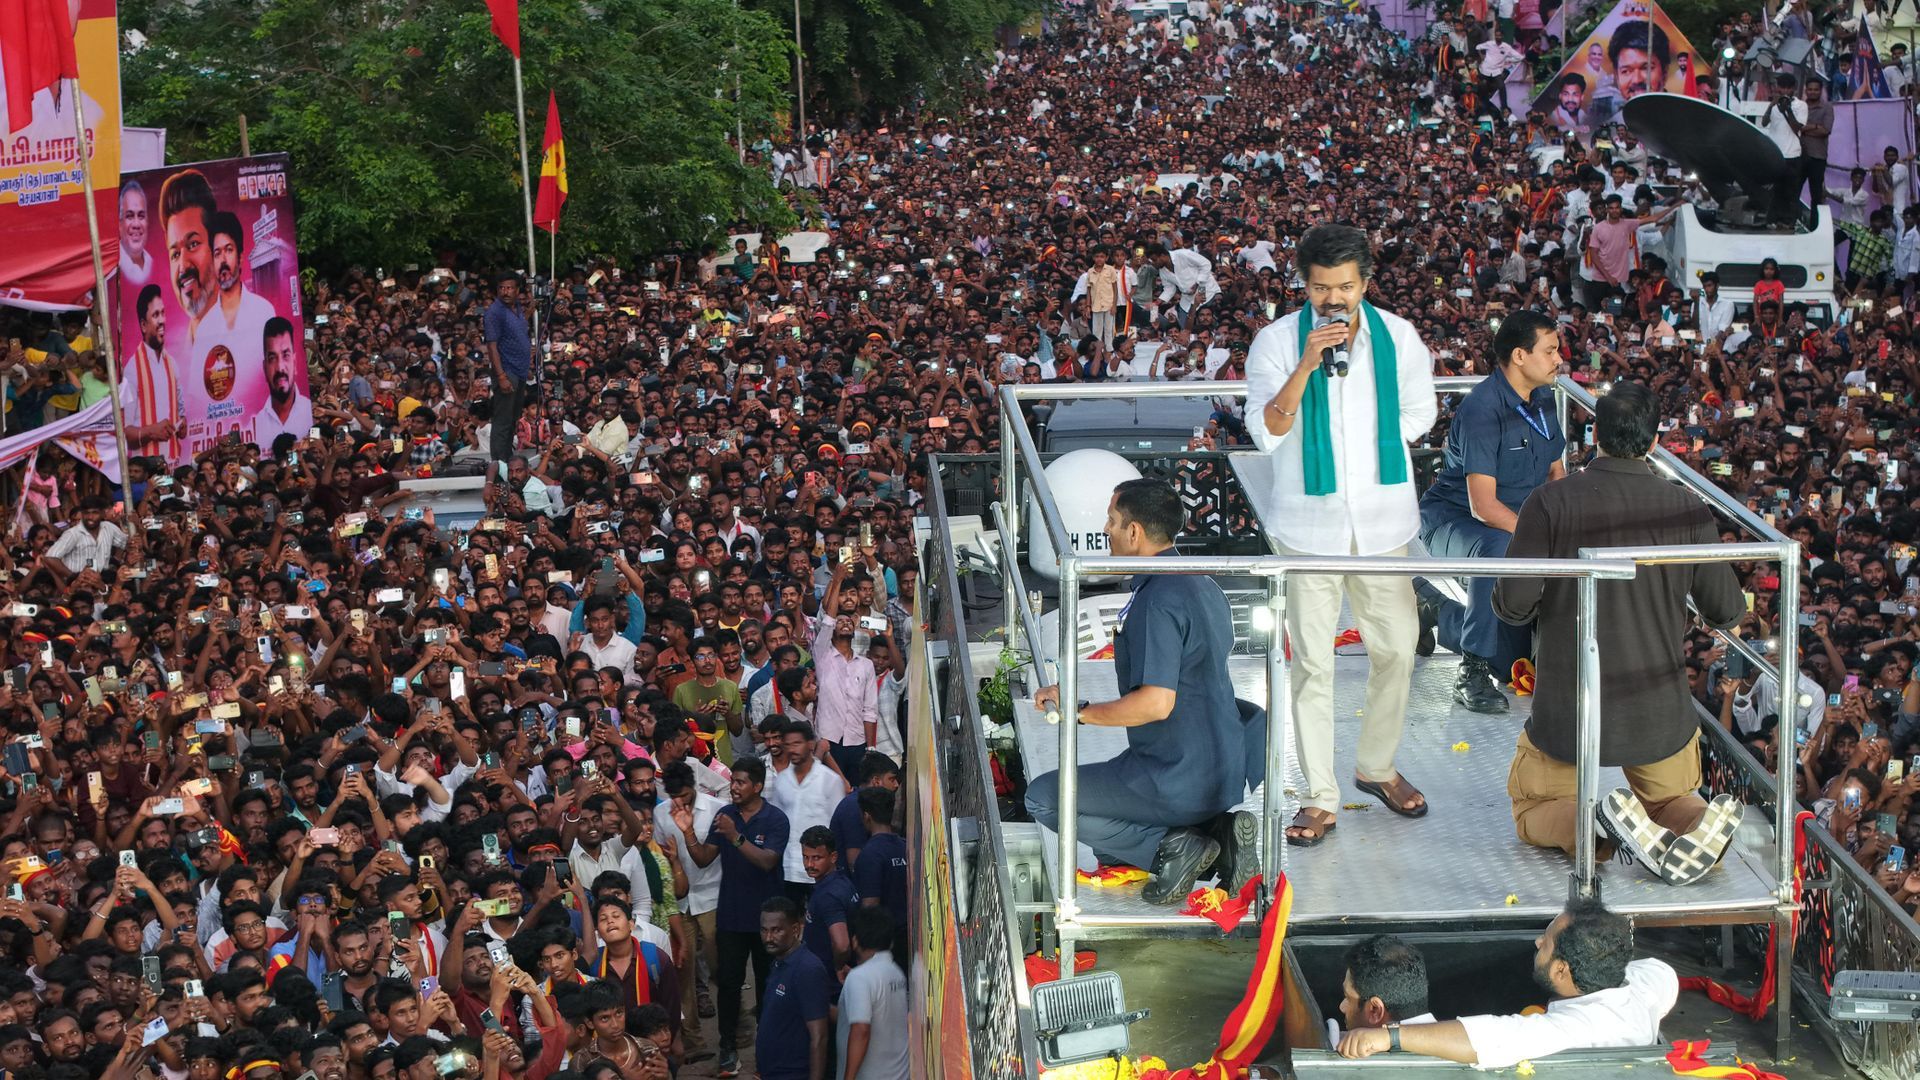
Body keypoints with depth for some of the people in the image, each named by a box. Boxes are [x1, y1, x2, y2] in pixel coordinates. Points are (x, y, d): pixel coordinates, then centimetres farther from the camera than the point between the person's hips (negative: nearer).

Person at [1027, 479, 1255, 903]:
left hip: (1178, 784, -9)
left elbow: (1157, 703, -29)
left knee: (1042, 798, 3)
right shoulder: (1202, 586, 10)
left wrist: (1079, 709, -15)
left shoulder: (1158, 601, -21)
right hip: (1222, 776, 9)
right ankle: (1214, 829, 6)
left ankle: (1171, 847, -8)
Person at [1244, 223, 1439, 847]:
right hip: (1310, 525, -2)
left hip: (1383, 521, 2)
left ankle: (1378, 767, 32)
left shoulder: (1397, 337, 1)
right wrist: (1307, 364, -26)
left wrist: (1372, 444, 2)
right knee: (1313, 662, 1)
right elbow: (1266, 433, -17)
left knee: (1396, 649, 10)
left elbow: (1419, 414, 13)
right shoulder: (1277, 342, -7)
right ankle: (1320, 798, 9)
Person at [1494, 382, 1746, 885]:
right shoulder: (1688, 511, -6)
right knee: (1671, 801, 29)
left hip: (1568, 712, -2)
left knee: (1533, 812, 20)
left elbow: (1512, 604, -15)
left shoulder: (1551, 503, -12)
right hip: (1659, 713, 2)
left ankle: (1597, 821, -14)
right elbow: (1726, 611, 2)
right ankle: (1694, 825, -10)